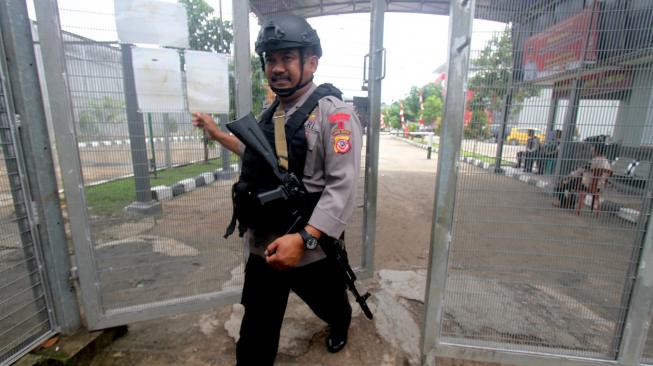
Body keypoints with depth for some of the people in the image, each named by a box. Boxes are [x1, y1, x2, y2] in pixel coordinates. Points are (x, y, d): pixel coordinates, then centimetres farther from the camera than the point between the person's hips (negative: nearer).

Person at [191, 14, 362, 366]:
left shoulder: (334, 113, -17)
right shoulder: (272, 113, 9)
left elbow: (342, 187, -24)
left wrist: (303, 239, -33)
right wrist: (216, 133, 24)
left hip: (313, 249, -5)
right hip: (264, 248, 6)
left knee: (329, 305, 27)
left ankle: (340, 325, 62)